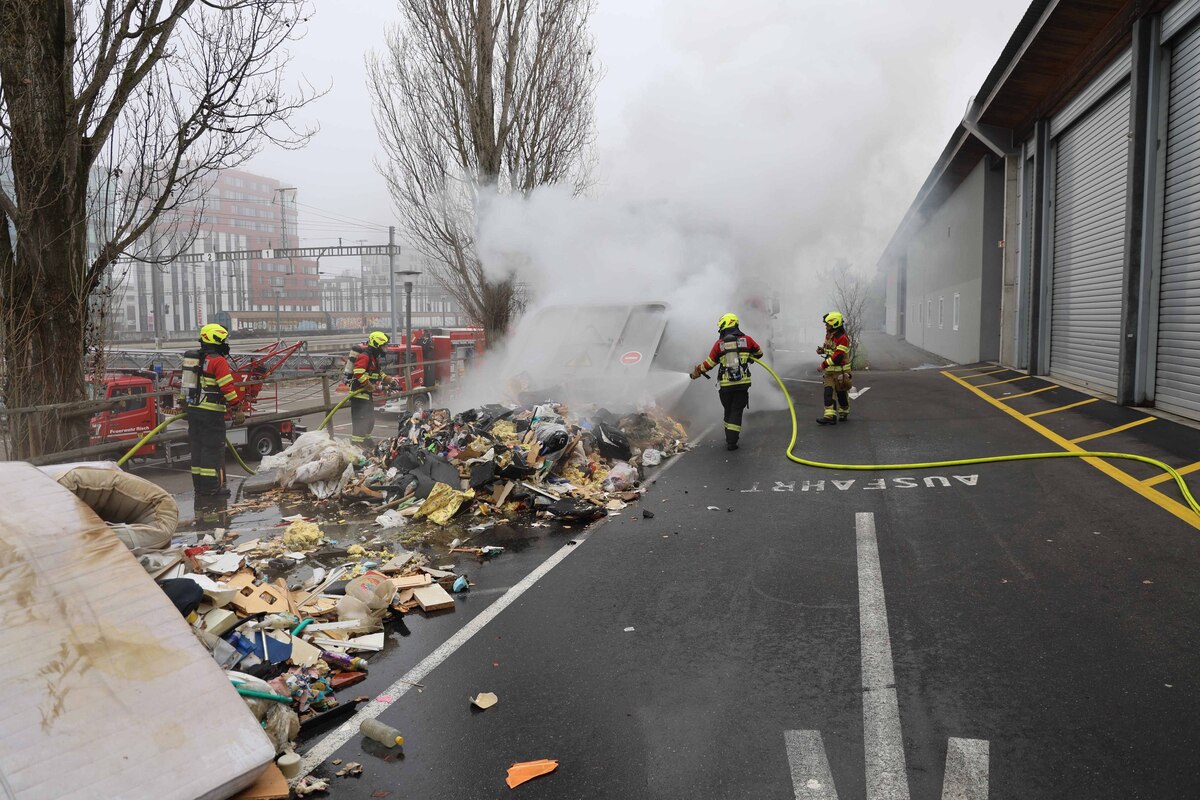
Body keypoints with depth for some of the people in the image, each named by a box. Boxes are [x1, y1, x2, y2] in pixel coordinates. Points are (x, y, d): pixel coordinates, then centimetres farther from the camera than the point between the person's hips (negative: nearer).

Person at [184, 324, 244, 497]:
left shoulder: (195, 359, 15)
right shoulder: (218, 361, -12)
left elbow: (187, 384, 22)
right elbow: (228, 387, -18)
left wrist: (185, 404, 30)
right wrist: (237, 409, -17)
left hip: (193, 410, 9)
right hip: (211, 412, -8)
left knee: (197, 447, 12)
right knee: (213, 449, -4)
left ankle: (199, 486, 17)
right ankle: (212, 487, -3)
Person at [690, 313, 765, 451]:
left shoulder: (720, 344, -1)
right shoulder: (746, 340, 1)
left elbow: (709, 363, 3)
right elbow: (759, 352, 18)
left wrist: (696, 371, 19)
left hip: (725, 385, 0)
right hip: (742, 383, 0)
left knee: (728, 410, 18)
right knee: (736, 412, 3)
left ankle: (729, 437, 26)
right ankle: (732, 441, -3)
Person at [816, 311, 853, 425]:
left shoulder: (842, 338, -20)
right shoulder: (829, 335, 9)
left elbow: (837, 357, -25)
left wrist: (823, 365, -22)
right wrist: (822, 350, 6)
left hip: (840, 371, -7)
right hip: (829, 370, 7)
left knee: (842, 394, 8)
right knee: (828, 392, -5)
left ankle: (844, 413, 27)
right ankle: (830, 416, -7)